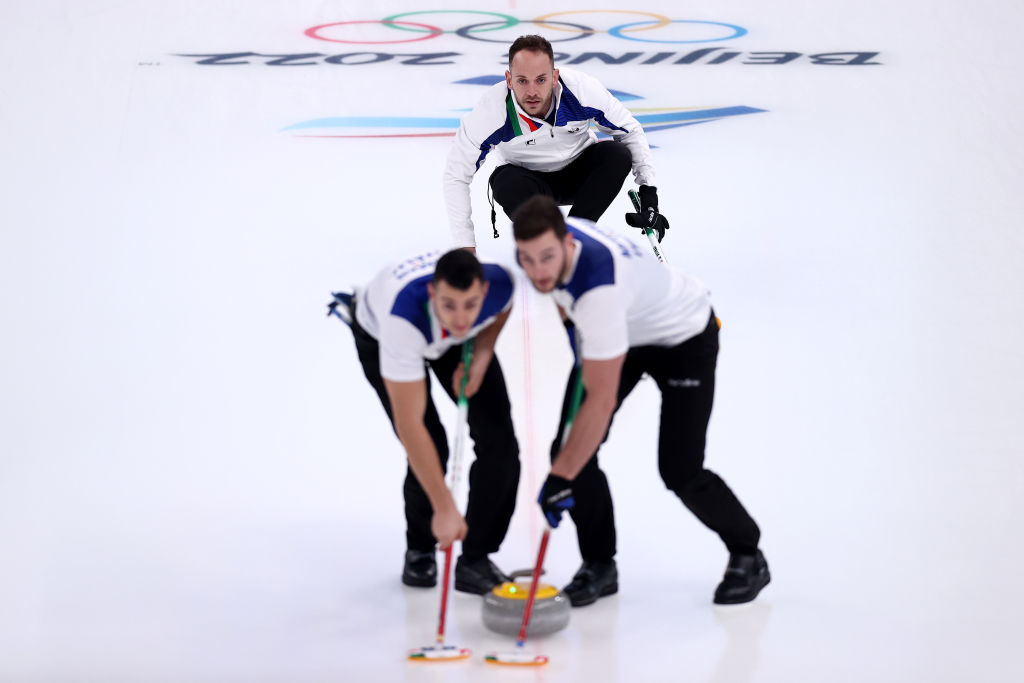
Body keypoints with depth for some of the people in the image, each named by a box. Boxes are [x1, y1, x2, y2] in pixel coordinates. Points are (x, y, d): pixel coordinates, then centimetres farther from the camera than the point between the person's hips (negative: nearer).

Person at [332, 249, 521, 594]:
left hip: (458, 342, 3)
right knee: (430, 448, -16)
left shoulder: (501, 282, -37)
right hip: (378, 335, -3)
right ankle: (419, 550, 12)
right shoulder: (403, 315, -47)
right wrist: (444, 509, -42)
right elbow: (409, 423, -43)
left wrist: (481, 356, -19)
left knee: (499, 443, -11)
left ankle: (475, 560, 2)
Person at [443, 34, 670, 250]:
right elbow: (455, 175, -20)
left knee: (617, 155, -27)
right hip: (528, 176, -2)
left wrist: (648, 190, -17)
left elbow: (631, 131, -10)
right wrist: (465, 247, -23)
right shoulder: (492, 109, -30)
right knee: (507, 184, -34)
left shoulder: (582, 88, -28)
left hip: (579, 173, 2)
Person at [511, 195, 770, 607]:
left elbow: (602, 401, -41)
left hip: (684, 338, -7)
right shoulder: (537, 245, -22)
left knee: (680, 472, -12)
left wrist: (560, 479, -38)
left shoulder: (599, 286, -44)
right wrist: (573, 326, 15)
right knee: (569, 447, -7)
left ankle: (747, 557, 14)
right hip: (620, 331, 7)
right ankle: (599, 565, 8)